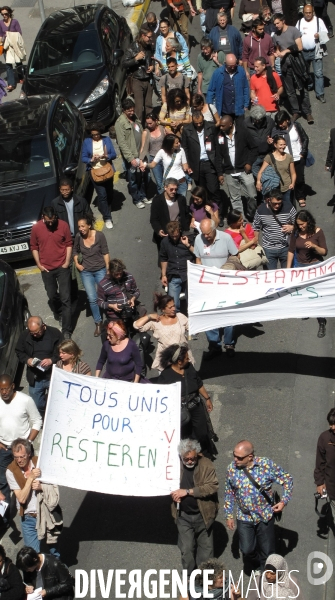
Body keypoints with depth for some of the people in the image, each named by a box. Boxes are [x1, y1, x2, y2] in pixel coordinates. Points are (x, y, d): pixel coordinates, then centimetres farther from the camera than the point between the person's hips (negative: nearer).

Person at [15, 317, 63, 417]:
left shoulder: (55, 333, -10)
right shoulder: (25, 335, -2)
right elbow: (19, 351, 10)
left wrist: (52, 360, -21)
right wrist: (27, 360, -11)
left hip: (52, 376, -2)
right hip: (35, 378, 2)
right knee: (37, 405, 9)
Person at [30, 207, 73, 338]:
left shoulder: (63, 225, -12)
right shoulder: (36, 228, -9)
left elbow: (69, 244, -2)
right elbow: (34, 247, 2)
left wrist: (67, 262, -9)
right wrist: (38, 264, -4)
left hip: (62, 267, -2)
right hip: (46, 268, 2)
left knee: (65, 298, -3)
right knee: (52, 295, 18)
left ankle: (66, 330, 1)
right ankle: (57, 311, 51)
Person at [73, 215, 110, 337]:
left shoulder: (99, 235, -16)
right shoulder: (78, 237, -11)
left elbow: (105, 253, -8)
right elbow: (75, 251, 9)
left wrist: (108, 269, -7)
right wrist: (77, 264, -2)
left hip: (100, 270, -1)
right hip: (86, 272, 1)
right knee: (92, 299, -1)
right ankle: (98, 323, 12)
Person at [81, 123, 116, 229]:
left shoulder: (107, 140, 2)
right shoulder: (87, 142, -2)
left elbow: (114, 154, 0)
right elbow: (83, 157, -2)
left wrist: (107, 156, -22)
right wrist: (91, 160, -23)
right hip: (95, 171, -3)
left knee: (109, 193, 15)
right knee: (102, 195, -9)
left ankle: (104, 210, 40)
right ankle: (107, 218, -3)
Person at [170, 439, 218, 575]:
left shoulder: (206, 464, -12)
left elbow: (213, 486, -21)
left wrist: (187, 491, -23)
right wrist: (173, 493, -12)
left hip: (203, 515, -1)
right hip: (183, 516, 1)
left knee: (206, 549, 10)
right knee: (186, 550, 5)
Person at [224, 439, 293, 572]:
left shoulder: (267, 465, -18)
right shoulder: (232, 469, -11)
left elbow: (287, 479, -6)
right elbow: (229, 493, 3)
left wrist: (284, 501, -15)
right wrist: (229, 516, 6)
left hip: (265, 516, -1)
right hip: (244, 517, 1)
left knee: (267, 551, 8)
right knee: (247, 550, -3)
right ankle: (258, 563, 32)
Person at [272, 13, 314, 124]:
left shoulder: (293, 30, -8)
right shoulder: (275, 36, 4)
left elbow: (299, 47, -10)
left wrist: (286, 51, -13)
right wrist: (277, 53, -5)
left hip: (296, 63, -4)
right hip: (285, 65, 4)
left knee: (302, 89, 0)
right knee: (290, 91, 8)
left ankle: (307, 112, 6)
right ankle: (295, 112, 19)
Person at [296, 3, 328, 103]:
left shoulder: (319, 21, -5)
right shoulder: (299, 22, 3)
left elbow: (326, 35, -2)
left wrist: (320, 36, -24)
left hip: (316, 51, -3)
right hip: (303, 52, 3)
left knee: (318, 73, -7)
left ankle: (320, 94, -2)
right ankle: (307, 86, 43)